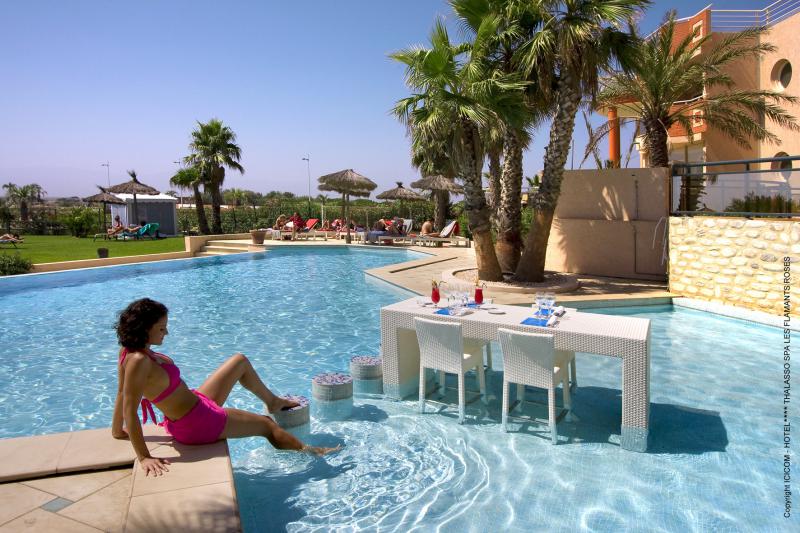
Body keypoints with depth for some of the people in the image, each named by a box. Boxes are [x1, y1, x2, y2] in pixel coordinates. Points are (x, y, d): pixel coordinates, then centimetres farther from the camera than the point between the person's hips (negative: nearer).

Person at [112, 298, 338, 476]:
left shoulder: (132, 352, -5)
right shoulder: (139, 362, -32)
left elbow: (121, 393, 4)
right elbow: (130, 410, -31)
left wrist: (117, 431, 15)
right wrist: (144, 457, -27)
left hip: (197, 402, 9)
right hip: (196, 423, -9)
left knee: (240, 361, 20)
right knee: (267, 425, 8)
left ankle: (273, 401, 42)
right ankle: (308, 450, 33)